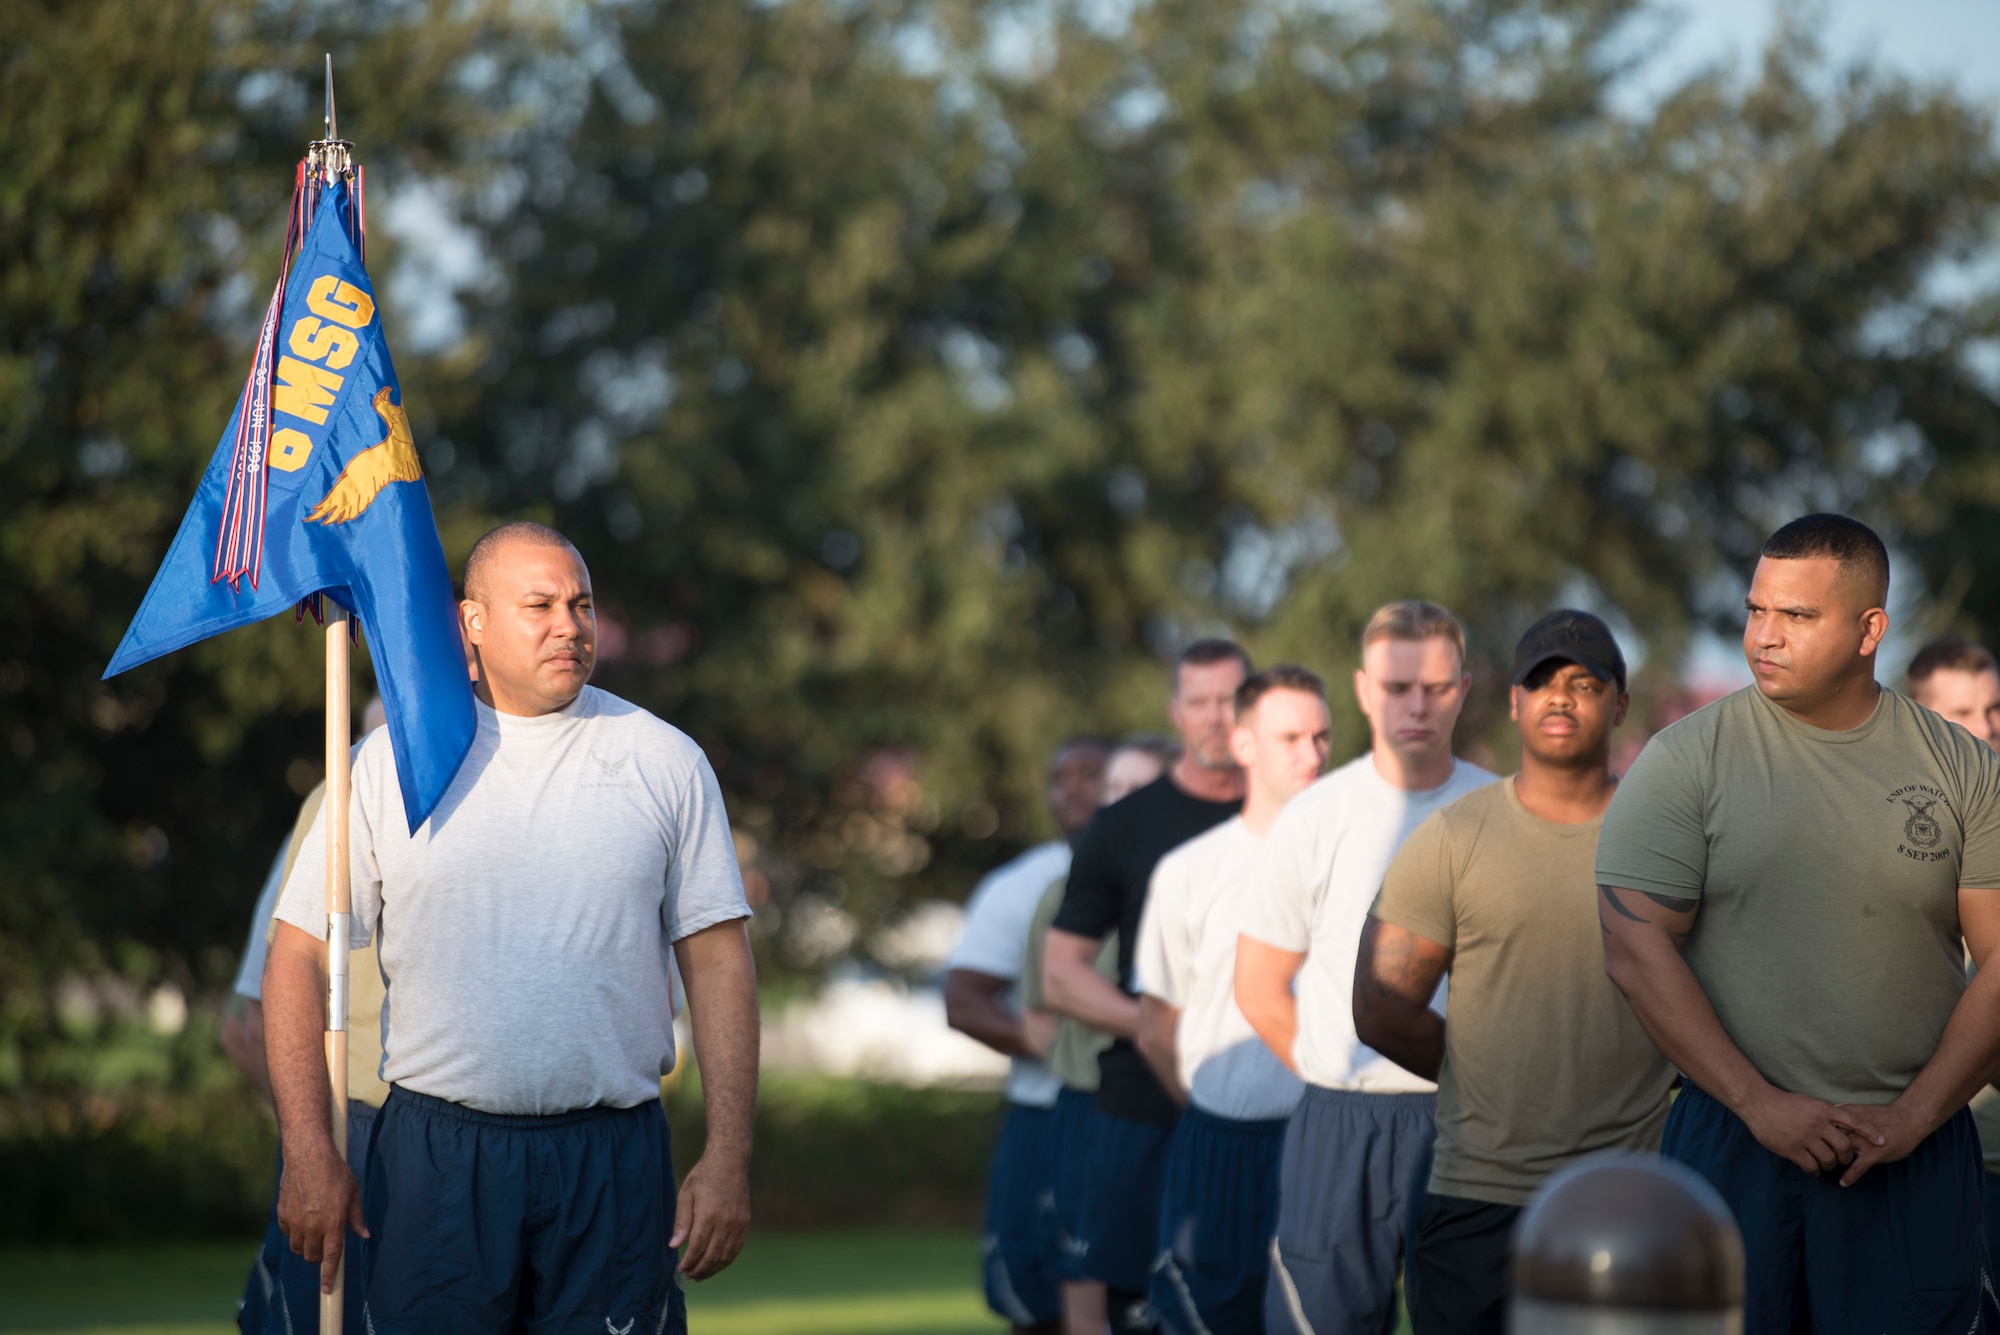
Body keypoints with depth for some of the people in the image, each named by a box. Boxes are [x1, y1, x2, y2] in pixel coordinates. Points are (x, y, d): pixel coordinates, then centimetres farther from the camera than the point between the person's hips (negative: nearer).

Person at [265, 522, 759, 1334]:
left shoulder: (664, 762, 6)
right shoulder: (393, 762, 4)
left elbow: (717, 962, 6)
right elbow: (299, 957, 4)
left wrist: (727, 1156, -2)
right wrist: (308, 1152, -4)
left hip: (611, 1163, 1)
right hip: (435, 1157, -1)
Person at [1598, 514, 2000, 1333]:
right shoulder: (1683, 760, 0)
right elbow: (1635, 949, -6)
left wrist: (1917, 1114, -8)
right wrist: (1762, 1105, -11)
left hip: (1916, 1146, 1)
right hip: (1735, 1136, -1)